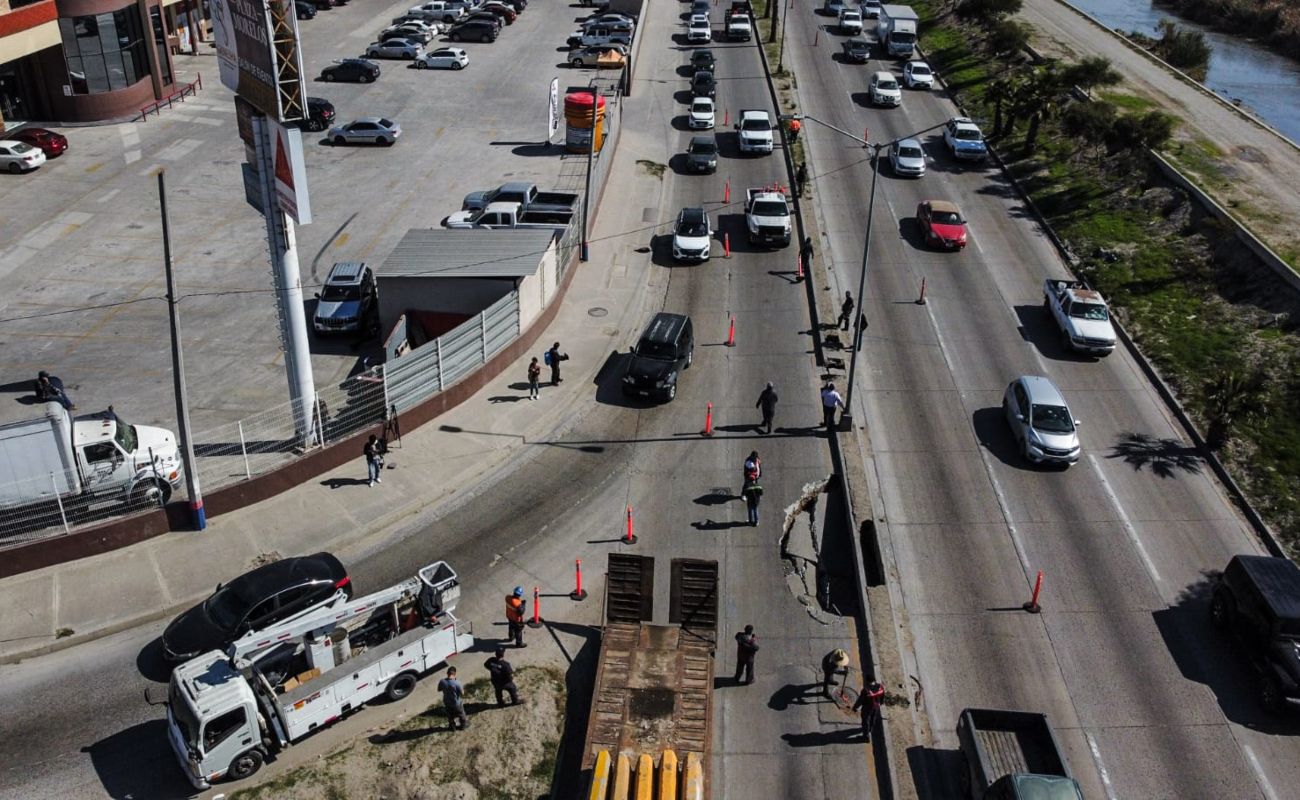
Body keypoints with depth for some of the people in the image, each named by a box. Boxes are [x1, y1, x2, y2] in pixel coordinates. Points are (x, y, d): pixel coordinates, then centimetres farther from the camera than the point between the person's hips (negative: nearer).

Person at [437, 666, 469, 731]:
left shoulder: (442, 681, -23)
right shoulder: (457, 683, -35)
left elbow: (439, 690, -3)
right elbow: (462, 693, -23)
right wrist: (462, 689, -5)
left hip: (447, 702, 3)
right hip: (456, 703, -3)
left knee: (450, 716, 29)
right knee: (461, 715, 25)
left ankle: (452, 727, 48)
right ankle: (464, 726, 45)